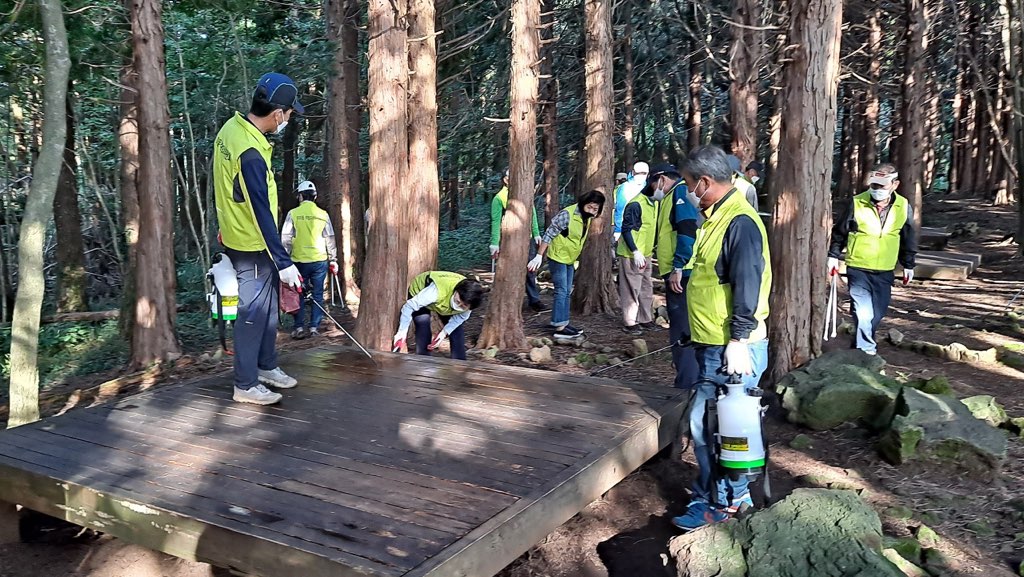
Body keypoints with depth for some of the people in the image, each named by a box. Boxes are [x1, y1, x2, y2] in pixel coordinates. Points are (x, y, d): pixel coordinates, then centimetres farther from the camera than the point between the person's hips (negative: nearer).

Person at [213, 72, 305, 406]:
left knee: (269, 306, 20)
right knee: (253, 313, 2)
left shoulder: (232, 128, 0)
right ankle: (246, 385, 14)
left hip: (235, 233, 10)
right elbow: (262, 214, -28)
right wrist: (284, 263, -24)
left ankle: (266, 366, 35)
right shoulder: (250, 154, -30)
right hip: (252, 246, -10)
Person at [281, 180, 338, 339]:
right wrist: (333, 260, 13)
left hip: (299, 261, -1)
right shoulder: (323, 214, 2)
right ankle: (314, 327, 7)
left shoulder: (293, 214, -4)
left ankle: (299, 328, 6)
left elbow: (285, 239, -4)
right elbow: (330, 240, 5)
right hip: (320, 260, 1)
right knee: (317, 295, 8)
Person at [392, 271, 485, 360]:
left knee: (457, 333, -5)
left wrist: (445, 332, -26)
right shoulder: (437, 291, -47)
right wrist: (402, 331, -41)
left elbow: (461, 316, -12)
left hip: (446, 298, 4)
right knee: (424, 335, -21)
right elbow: (409, 306, -40)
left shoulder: (468, 301, -32)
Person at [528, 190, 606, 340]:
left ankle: (563, 323, 21)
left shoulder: (587, 218, 1)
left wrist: (575, 260, 19)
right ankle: (560, 328, -9)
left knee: (567, 292, 13)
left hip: (569, 260, 9)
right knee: (561, 292, -10)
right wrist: (539, 256, -22)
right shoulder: (567, 214, -24)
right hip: (558, 257, -9)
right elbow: (549, 235, -21)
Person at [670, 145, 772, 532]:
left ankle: (715, 504, 8)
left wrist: (738, 341, -24)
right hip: (712, 345, 10)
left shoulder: (740, 222, -18)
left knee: (707, 425, -5)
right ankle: (735, 495, 29)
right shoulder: (715, 216, 14)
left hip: (730, 349, -10)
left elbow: (747, 288, -23)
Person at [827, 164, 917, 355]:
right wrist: (833, 256, 3)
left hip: (884, 272, 3)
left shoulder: (903, 207, -2)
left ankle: (860, 347, 31)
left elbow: (908, 239, 11)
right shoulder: (857, 203, -10)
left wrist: (908, 265, 14)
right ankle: (866, 351, 0)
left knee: (877, 313, 12)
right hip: (857, 268, -3)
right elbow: (839, 232, 2)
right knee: (863, 313, -10)